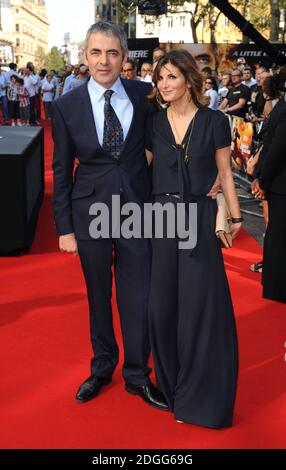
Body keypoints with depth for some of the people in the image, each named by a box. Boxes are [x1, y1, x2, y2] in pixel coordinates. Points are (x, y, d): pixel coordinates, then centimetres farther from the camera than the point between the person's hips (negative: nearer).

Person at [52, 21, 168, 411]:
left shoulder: (145, 95, -3)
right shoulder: (67, 106, -4)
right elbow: (61, 171, 0)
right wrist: (64, 227, -1)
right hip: (90, 213, 0)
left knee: (138, 297, 7)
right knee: (98, 296, 15)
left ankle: (137, 376, 27)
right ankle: (102, 368, 36)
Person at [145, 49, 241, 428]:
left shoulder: (214, 121, -2)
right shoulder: (153, 123, 5)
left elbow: (225, 174, 3)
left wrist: (235, 216, 4)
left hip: (200, 217, -3)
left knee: (201, 301, 1)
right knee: (162, 301, 8)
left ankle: (202, 395, 17)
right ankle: (170, 382, 27)